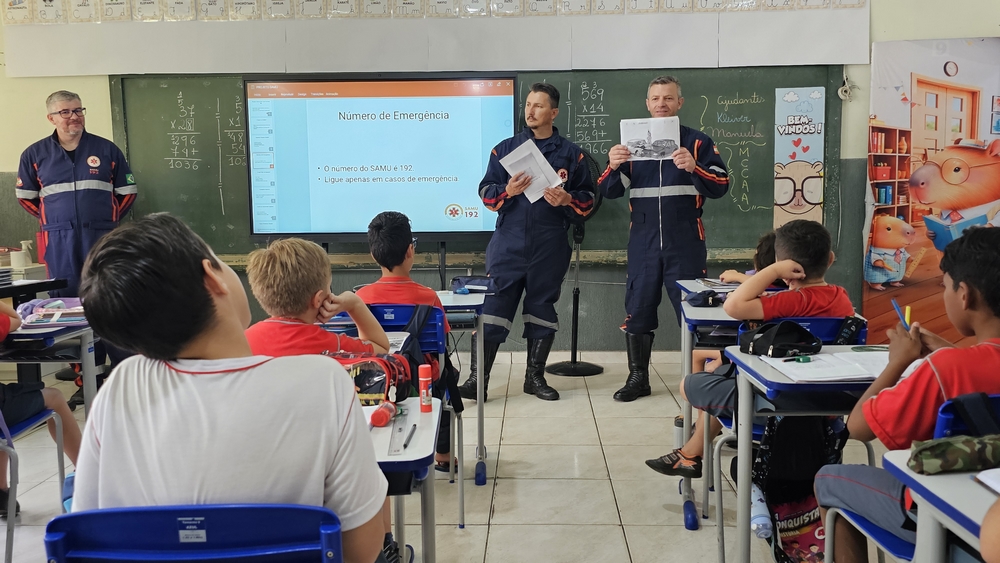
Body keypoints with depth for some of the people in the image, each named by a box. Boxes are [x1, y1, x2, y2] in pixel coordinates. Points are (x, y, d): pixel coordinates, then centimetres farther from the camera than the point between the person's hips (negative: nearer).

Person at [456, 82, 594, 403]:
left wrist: (567, 200, -14)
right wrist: (507, 191, -14)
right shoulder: (505, 149, 9)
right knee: (494, 307, -3)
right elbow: (485, 191, 6)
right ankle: (479, 377, 4)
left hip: (550, 247, 0)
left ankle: (535, 376, 20)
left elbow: (588, 198, 7)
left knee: (542, 309, 7)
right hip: (508, 244, 0)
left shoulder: (570, 154, 6)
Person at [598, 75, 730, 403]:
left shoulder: (697, 142, 2)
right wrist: (613, 166, -18)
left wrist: (693, 168, -24)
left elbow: (720, 187, -7)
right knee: (637, 310, 7)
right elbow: (610, 192, 3)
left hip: (685, 244, -2)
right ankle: (638, 378, 19)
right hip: (643, 244, 3)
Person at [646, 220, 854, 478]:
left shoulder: (796, 301, -27)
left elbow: (733, 306, -36)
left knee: (689, 385, 7)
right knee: (719, 372, 29)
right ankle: (692, 452, 34)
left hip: (780, 401, -9)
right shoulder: (842, 297, -3)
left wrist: (774, 270, -29)